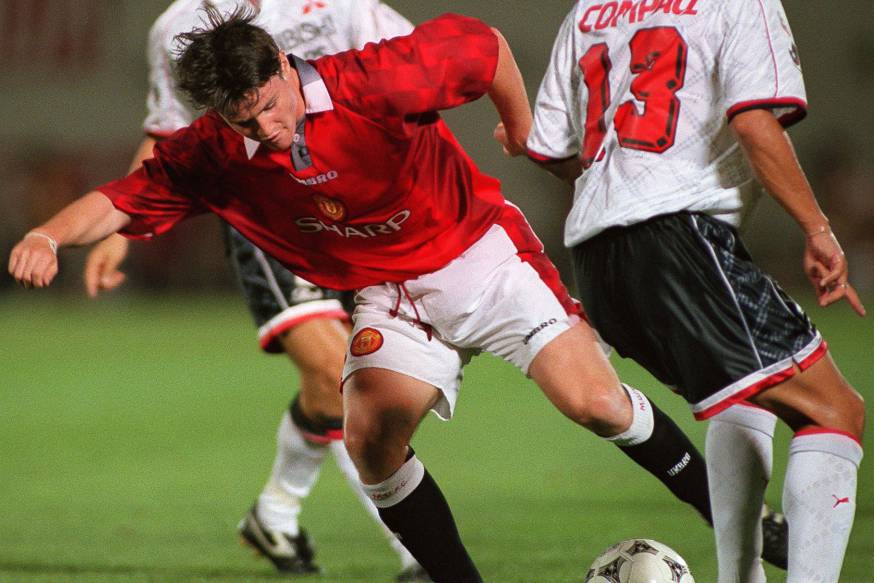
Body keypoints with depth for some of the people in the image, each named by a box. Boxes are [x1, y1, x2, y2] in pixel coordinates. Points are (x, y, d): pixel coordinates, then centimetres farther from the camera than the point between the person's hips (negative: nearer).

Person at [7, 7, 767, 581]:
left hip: (481, 252, -3)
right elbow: (120, 202, -15)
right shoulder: (212, 154, -15)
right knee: (370, 434, -19)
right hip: (393, 295, 3)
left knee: (596, 403, -14)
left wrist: (523, 130, 2)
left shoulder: (374, 82, -26)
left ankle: (719, 504, 11)